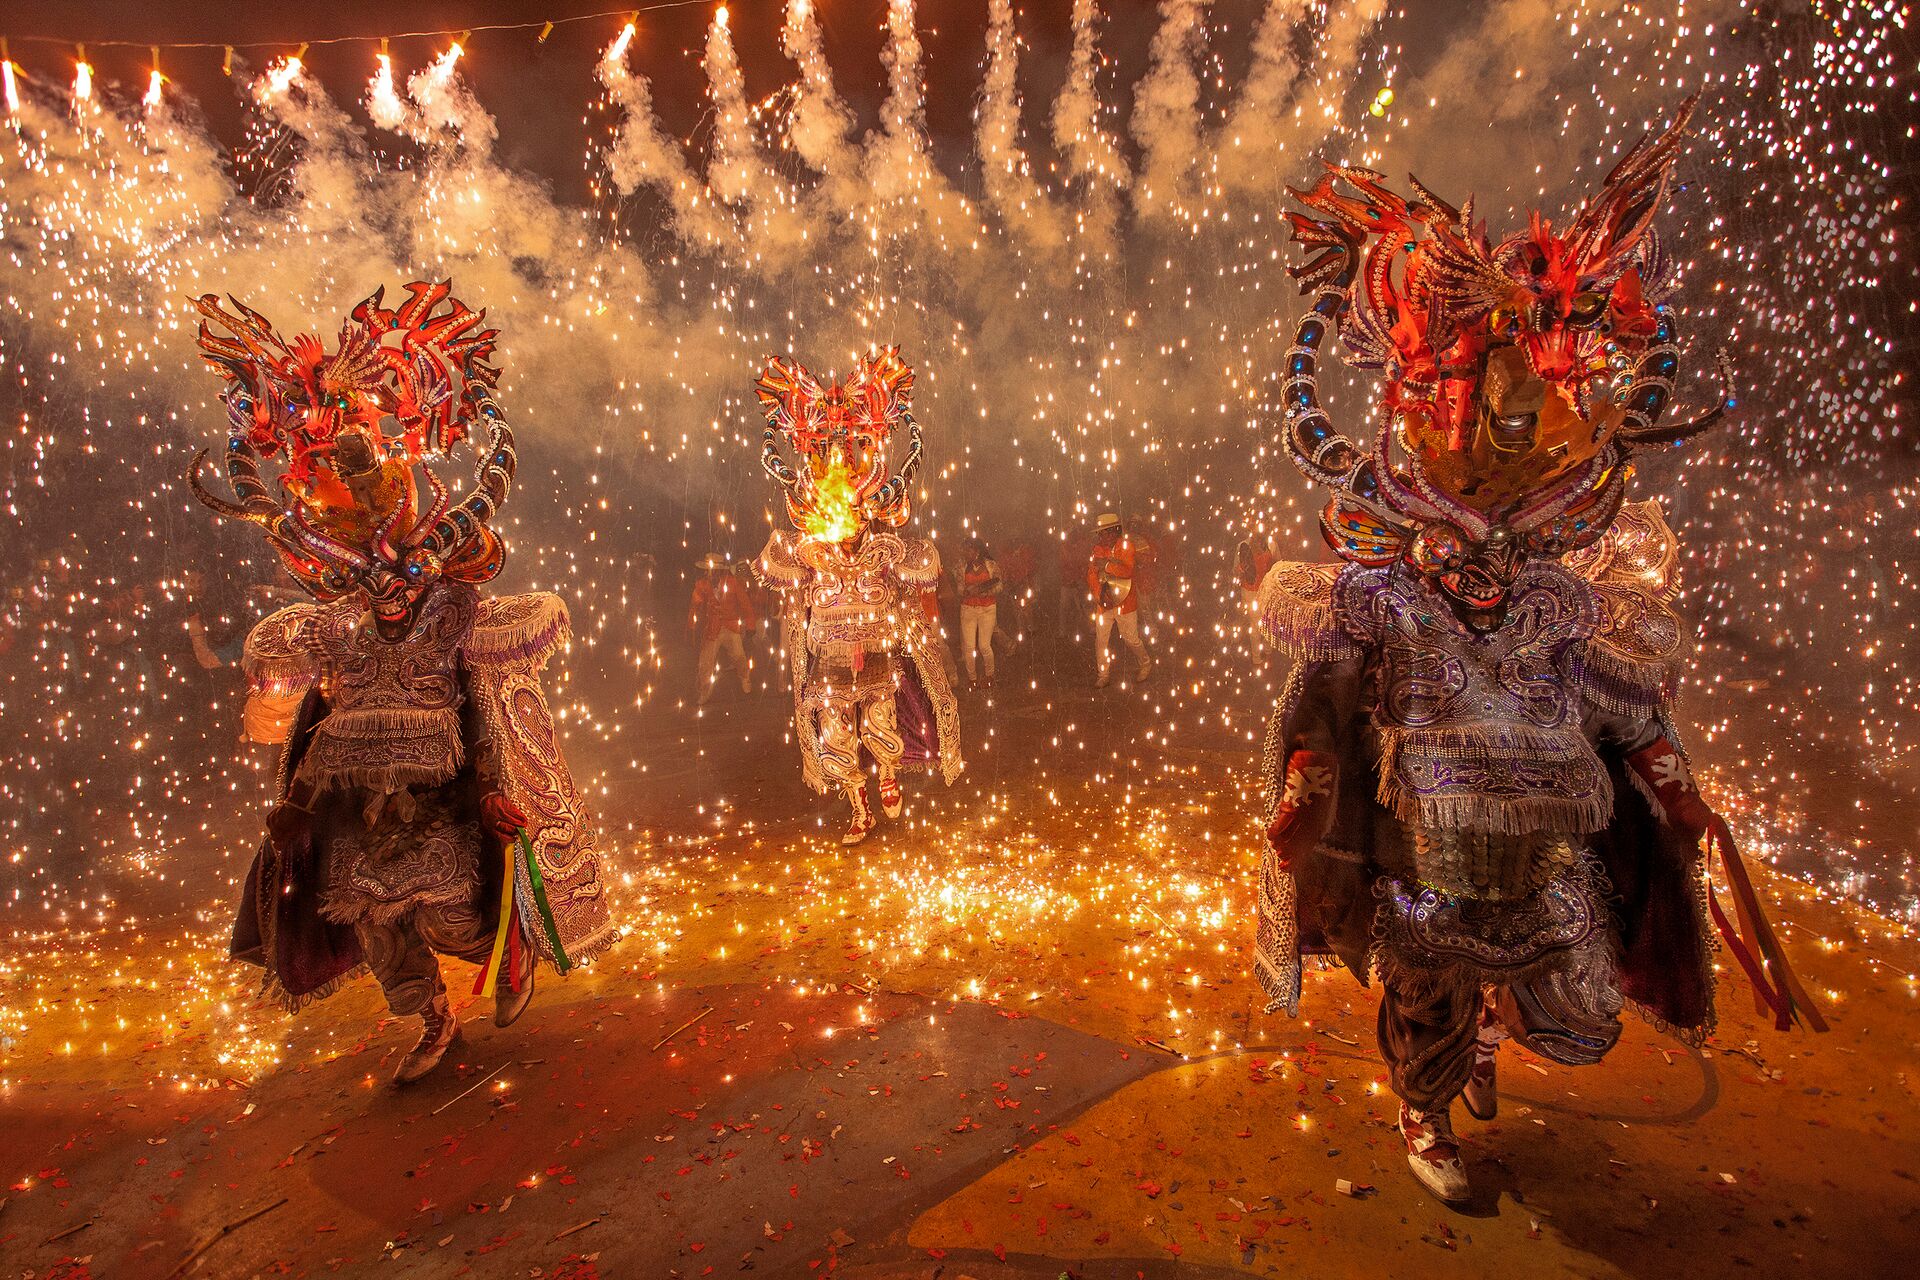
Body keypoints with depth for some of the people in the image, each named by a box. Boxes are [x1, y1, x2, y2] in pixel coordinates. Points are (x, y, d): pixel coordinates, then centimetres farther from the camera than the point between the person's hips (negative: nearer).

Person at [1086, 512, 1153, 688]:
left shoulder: (1127, 545, -7)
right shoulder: (1097, 549, 7)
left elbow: (1129, 570, -20)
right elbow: (1091, 575, 2)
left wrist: (1106, 565, -24)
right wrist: (1099, 595, -11)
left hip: (1124, 602, -4)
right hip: (1103, 603, 4)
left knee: (1131, 639, 3)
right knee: (1100, 640, 2)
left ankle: (1145, 665, 28)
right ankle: (1103, 675, 14)